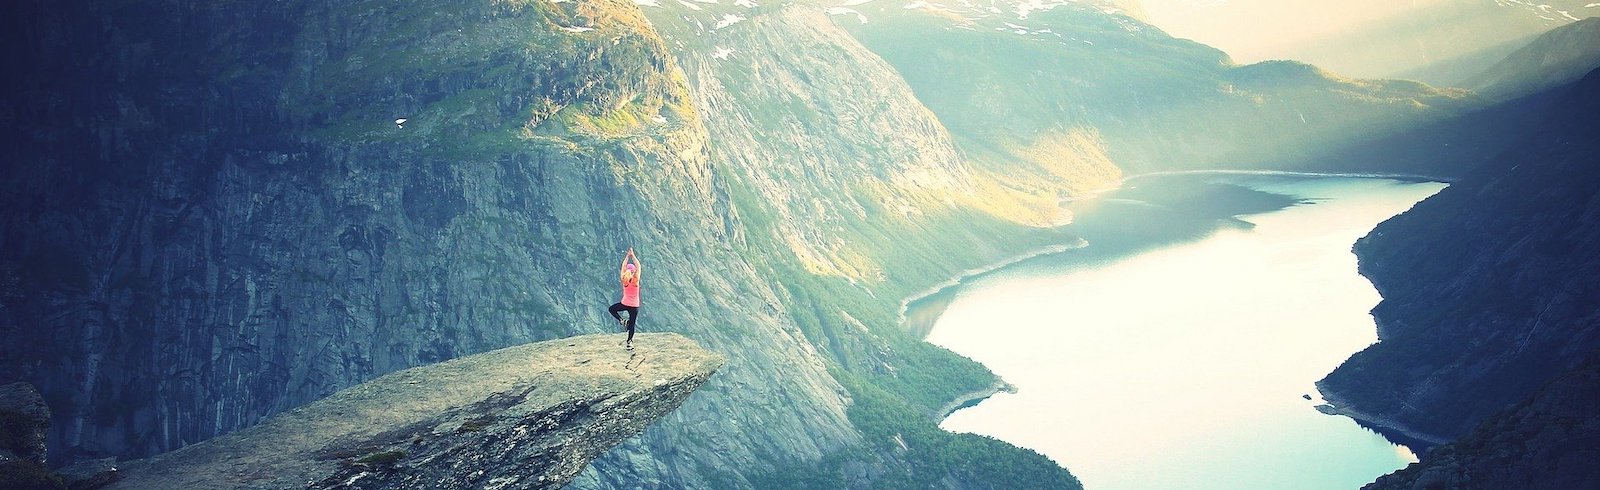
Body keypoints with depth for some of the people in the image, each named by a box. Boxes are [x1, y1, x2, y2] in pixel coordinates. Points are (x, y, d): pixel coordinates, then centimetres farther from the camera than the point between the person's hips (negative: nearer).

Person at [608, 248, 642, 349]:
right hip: (634, 306, -1)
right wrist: (633, 255, -10)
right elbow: (639, 267, -12)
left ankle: (622, 321, 7)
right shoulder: (635, 281, -19)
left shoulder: (624, 280, -12)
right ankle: (629, 343, 9)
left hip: (625, 303, 1)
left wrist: (628, 255, 0)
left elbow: (623, 266, -3)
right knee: (631, 325, 7)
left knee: (612, 309, 28)